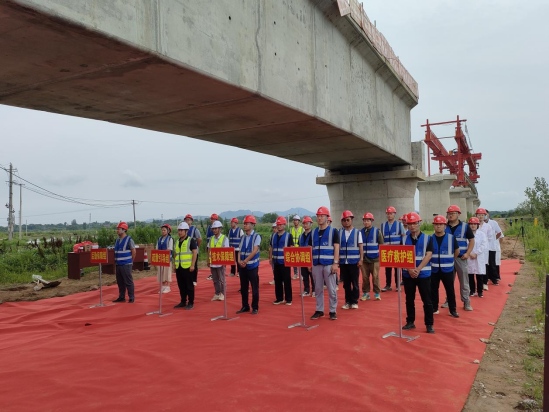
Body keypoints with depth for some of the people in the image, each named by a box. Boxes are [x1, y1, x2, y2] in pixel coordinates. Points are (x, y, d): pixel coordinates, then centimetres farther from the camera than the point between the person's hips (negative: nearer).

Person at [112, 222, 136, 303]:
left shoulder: (129, 240, -9)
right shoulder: (117, 240, 12)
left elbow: (133, 251, -7)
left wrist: (131, 261, -1)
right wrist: (116, 260, 13)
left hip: (126, 265, -7)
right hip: (118, 264, 7)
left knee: (128, 282, -2)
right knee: (120, 282, 13)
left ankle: (131, 298, 6)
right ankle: (121, 297, 23)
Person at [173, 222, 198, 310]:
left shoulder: (191, 240, -6)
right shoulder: (177, 242, 15)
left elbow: (195, 253, -11)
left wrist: (192, 265, -16)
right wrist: (174, 264, 14)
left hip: (188, 267, -7)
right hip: (179, 267, 7)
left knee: (189, 285, -1)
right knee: (181, 286, 11)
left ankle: (191, 303, 7)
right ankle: (183, 302, 21)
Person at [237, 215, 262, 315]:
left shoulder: (256, 236, -6)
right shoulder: (243, 237, 11)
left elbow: (254, 251, -15)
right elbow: (240, 250, 7)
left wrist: (246, 261, -21)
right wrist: (239, 261, -11)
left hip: (252, 266, -5)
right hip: (242, 266, 5)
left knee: (254, 288, 2)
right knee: (243, 288, 11)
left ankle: (255, 307, 12)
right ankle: (245, 306, 23)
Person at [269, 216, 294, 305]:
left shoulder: (288, 235, -2)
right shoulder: (273, 235, 11)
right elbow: (271, 247, 18)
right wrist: (270, 257, 10)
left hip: (285, 261, -4)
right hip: (276, 262, 5)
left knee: (287, 281, 0)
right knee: (277, 281, 9)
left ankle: (288, 299, 8)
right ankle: (279, 298, 19)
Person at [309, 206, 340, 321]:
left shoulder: (333, 231, 0)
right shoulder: (313, 232, 12)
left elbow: (336, 248, -4)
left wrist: (335, 263, -12)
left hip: (329, 264, -4)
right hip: (316, 264, 4)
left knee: (331, 289, 1)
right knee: (318, 289, 9)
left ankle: (333, 311, 10)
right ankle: (319, 310, 19)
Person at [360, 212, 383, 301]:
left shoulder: (377, 231, 0)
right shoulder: (361, 232, 6)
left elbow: (381, 245, 2)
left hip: (374, 259, -2)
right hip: (364, 259, 2)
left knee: (375, 277, 0)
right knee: (365, 277, 5)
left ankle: (377, 293, 11)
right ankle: (365, 293, 15)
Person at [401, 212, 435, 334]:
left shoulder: (427, 238, -1)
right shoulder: (404, 239, 5)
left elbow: (428, 255, -8)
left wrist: (418, 269, -17)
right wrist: (410, 269, -15)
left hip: (423, 273, -2)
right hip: (407, 274, 2)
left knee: (427, 300, 0)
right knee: (409, 299, 11)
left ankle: (429, 324, 9)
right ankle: (410, 322, 22)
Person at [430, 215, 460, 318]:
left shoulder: (451, 237, -5)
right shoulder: (430, 239, -2)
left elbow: (457, 251, 9)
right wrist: (433, 261, 8)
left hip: (447, 269, -1)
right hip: (433, 269, 1)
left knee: (450, 290, 6)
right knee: (433, 290, 10)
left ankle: (453, 310, 18)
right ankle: (434, 308, 23)